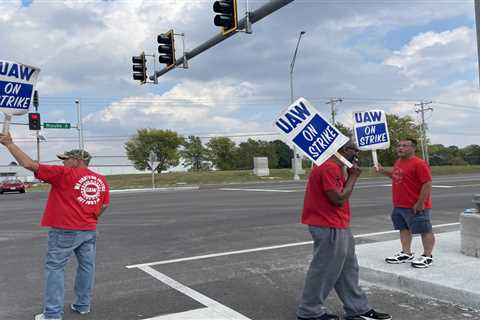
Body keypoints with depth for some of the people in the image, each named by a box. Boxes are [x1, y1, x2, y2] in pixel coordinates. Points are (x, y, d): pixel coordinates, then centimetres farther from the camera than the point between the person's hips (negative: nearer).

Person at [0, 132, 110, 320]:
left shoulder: (64, 174, -10)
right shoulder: (101, 180, 7)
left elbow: (28, 164, -10)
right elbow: (104, 205, 12)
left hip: (65, 231, -6)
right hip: (89, 231, 6)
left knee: (54, 268, 3)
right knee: (86, 266, 13)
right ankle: (83, 305, 22)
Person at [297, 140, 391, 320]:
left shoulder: (335, 167, 14)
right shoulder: (329, 168, -19)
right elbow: (339, 199, -21)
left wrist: (350, 176, 4)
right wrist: (353, 177, -10)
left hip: (338, 226, 11)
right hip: (329, 228, -11)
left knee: (348, 269, 16)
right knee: (324, 270, 0)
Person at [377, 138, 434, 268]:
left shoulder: (419, 164, -16)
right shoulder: (398, 162, 11)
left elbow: (427, 183, -19)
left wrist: (420, 203, -21)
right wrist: (384, 171, 11)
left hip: (415, 207, -9)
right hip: (399, 206, 9)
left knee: (425, 230, 2)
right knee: (404, 229, 15)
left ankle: (427, 256, 12)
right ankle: (406, 254, 25)